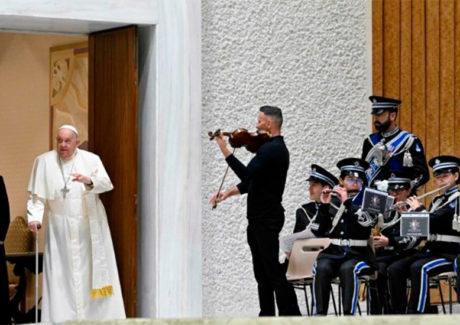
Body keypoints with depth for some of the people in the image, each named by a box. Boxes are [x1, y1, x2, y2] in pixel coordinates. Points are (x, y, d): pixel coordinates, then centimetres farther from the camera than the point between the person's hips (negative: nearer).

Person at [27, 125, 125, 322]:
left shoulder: (91, 160, 1)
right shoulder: (44, 161, 3)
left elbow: (106, 184, -13)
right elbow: (36, 195, 2)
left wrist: (89, 181, -33)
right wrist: (34, 217, -15)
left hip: (89, 226, 0)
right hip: (60, 229, 0)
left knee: (93, 268, 2)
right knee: (60, 273, -6)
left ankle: (99, 315, 8)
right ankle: (61, 318, -6)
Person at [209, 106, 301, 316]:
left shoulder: (272, 149, -16)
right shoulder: (276, 148, 17)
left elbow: (247, 174, -27)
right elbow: (252, 180, 22)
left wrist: (225, 151, -24)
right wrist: (228, 193, 13)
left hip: (267, 220, -11)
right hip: (260, 219, 11)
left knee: (272, 271, -10)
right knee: (262, 272, 11)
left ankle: (291, 315, -10)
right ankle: (267, 316, 14)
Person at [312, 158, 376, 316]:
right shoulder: (332, 200, 12)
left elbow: (368, 221, -16)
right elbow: (318, 231, 6)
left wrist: (347, 201, -16)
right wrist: (324, 206, -6)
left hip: (358, 255, -2)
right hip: (333, 253, 2)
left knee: (347, 269, -35)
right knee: (322, 268, -30)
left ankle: (348, 314, -37)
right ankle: (320, 314, -30)